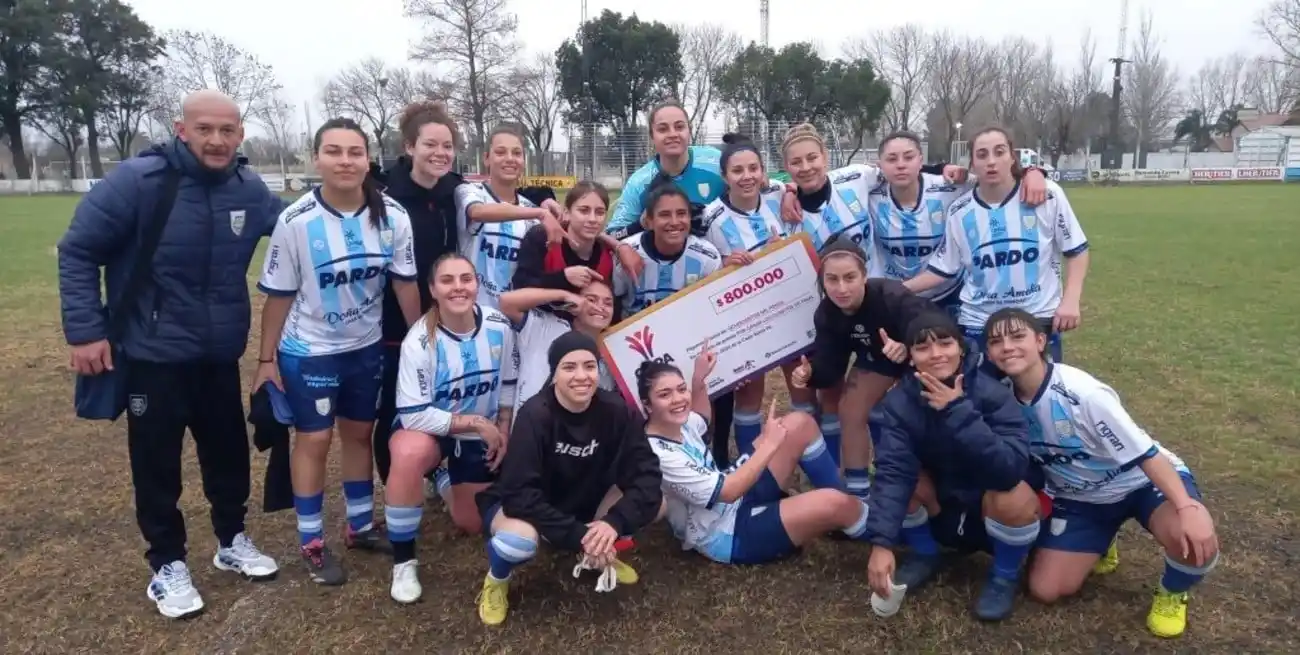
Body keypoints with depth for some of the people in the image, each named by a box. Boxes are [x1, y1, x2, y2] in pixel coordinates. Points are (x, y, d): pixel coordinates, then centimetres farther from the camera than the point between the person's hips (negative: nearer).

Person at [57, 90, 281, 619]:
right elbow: (78, 251, -10)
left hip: (220, 356, 4)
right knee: (157, 461, 8)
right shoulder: (138, 180, -16)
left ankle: (232, 540, 36)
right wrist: (84, 330, -13)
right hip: (152, 356, -4)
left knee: (229, 451, 15)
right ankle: (167, 564, 26)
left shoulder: (250, 190, -3)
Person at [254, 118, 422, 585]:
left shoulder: (392, 217, -13)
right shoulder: (296, 221, -19)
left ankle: (360, 526, 33)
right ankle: (311, 544, 20)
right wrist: (266, 359, -5)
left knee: (359, 433, 16)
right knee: (314, 439, 5)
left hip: (366, 347, 3)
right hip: (309, 351, -3)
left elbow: (405, 283, -3)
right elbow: (279, 296, -10)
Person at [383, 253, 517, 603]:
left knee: (473, 524, 11)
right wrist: (476, 422, -25)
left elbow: (508, 384, 1)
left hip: (482, 436, 4)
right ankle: (403, 562, -19)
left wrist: (502, 432, -5)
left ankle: (446, 482, 46)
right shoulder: (419, 341, -27)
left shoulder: (499, 327, -16)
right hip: (429, 428, -3)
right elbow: (414, 416, -26)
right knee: (410, 453, -40)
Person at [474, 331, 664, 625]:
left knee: (654, 501, -16)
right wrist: (577, 536, -36)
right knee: (519, 538, -38)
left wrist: (613, 522, -34)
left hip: (582, 505, 5)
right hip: (523, 505, -4)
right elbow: (519, 494, -33)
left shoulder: (616, 410, -19)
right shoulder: (535, 415, -30)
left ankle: (600, 553, 14)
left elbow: (645, 474, -19)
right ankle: (496, 580, 0)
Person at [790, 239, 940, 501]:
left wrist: (906, 350, -62)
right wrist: (809, 372, -43)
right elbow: (830, 364, -22)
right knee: (851, 413, -1)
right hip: (877, 356, 5)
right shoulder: (826, 313, -25)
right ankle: (857, 492, 14)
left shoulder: (893, 297, -41)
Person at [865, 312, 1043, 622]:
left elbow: (1011, 470, -38)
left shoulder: (993, 394, -26)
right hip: (943, 509, 3)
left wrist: (958, 412, -43)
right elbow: (892, 471, -28)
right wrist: (882, 542, -40)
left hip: (996, 513, -3)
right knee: (905, 478, -24)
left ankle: (1005, 577, -2)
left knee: (1012, 496, -34)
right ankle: (925, 556, 7)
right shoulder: (900, 401, -17)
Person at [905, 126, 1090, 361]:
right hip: (978, 323, 1)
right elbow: (943, 269, 4)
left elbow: (1076, 250, 2)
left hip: (1039, 319, -1)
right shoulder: (959, 211, -2)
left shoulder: (1048, 195, -6)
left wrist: (1070, 300, -9)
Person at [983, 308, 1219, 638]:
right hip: (1079, 496, 4)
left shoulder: (1082, 393, -31)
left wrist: (1188, 507, -39)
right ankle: (1098, 542, 27)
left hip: (1142, 481, -4)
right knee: (1045, 590, -4)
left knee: (1196, 542, -35)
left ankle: (1171, 593, 1)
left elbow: (1145, 454, -29)